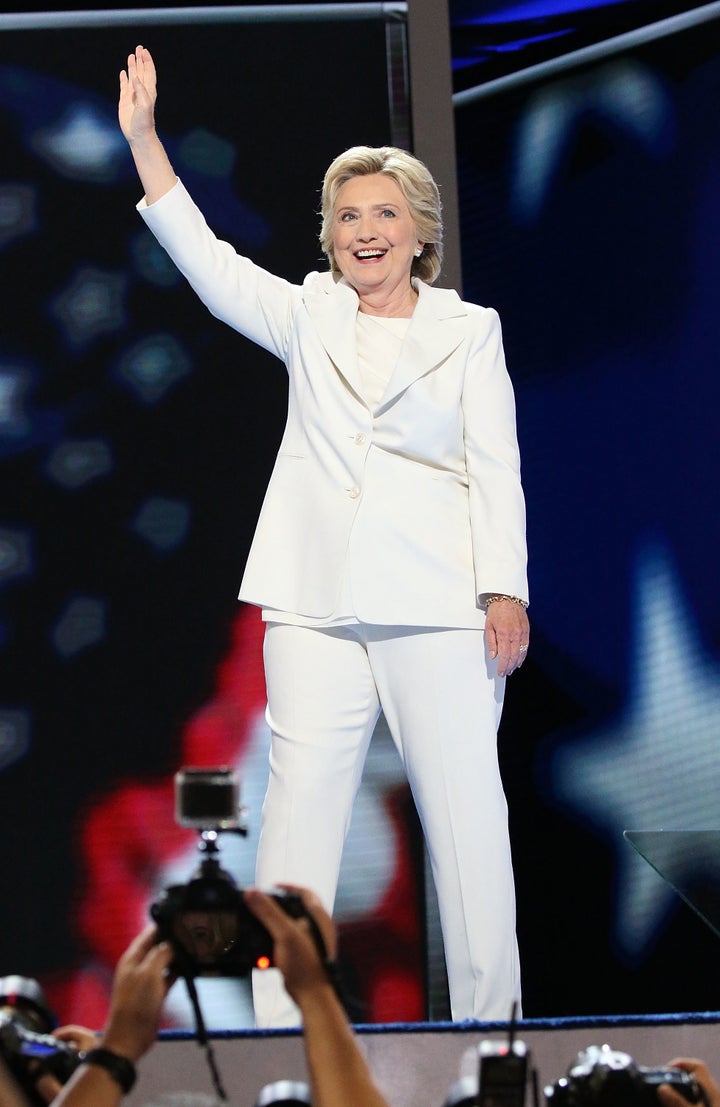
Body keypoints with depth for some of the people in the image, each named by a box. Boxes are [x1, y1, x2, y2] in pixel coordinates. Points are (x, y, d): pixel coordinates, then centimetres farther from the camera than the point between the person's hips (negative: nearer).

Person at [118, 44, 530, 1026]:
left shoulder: (468, 331, 11)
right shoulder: (307, 318, 16)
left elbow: (495, 467, 5)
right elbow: (204, 258, 8)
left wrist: (506, 592, -5)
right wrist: (143, 136, 1)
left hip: (438, 606, -2)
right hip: (318, 603, 2)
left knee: (465, 806, -4)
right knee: (300, 806, -4)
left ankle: (490, 1021, 3)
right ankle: (283, 1027, -4)